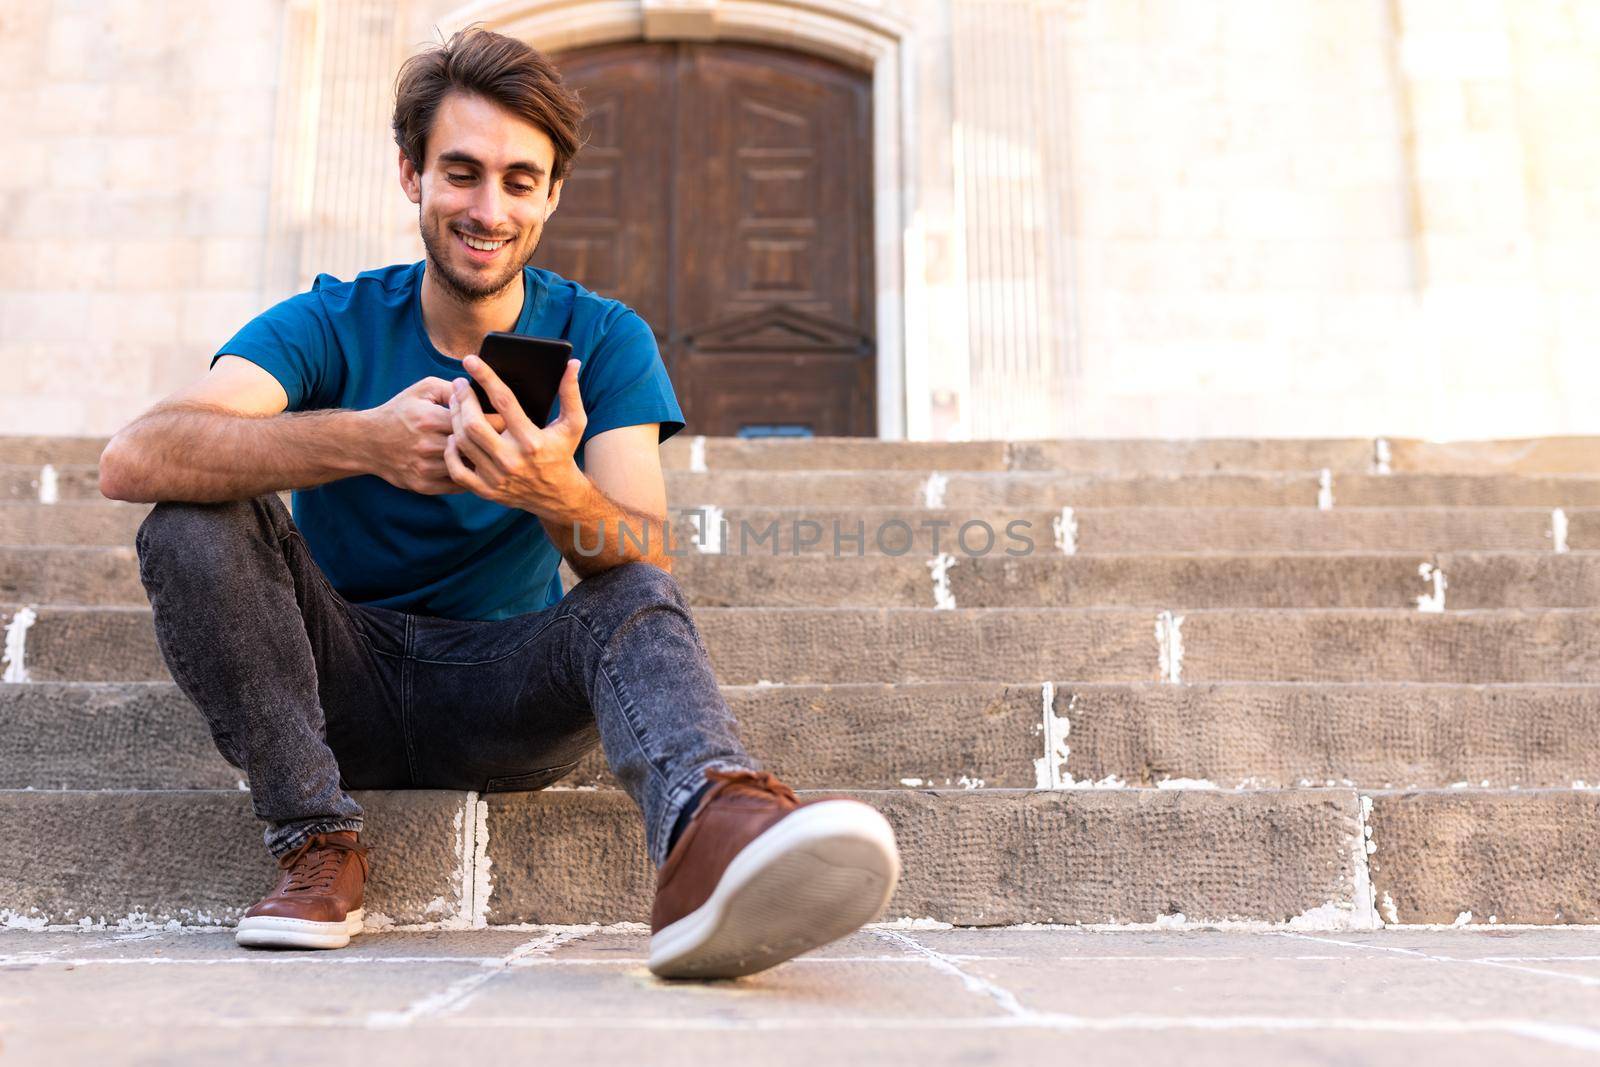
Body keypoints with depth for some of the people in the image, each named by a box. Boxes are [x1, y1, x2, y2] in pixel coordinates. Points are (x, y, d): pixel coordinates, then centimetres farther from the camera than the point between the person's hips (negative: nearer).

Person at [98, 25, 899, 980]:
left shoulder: (604, 340, -2)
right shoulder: (331, 326, -4)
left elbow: (650, 561, -18)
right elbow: (131, 461, -23)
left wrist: (561, 497, -42)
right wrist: (359, 440, -39)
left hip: (505, 699, -1)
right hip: (344, 680, 1)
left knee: (642, 599, -28)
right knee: (198, 516, -20)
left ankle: (709, 836, -60)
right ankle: (315, 839, -19)